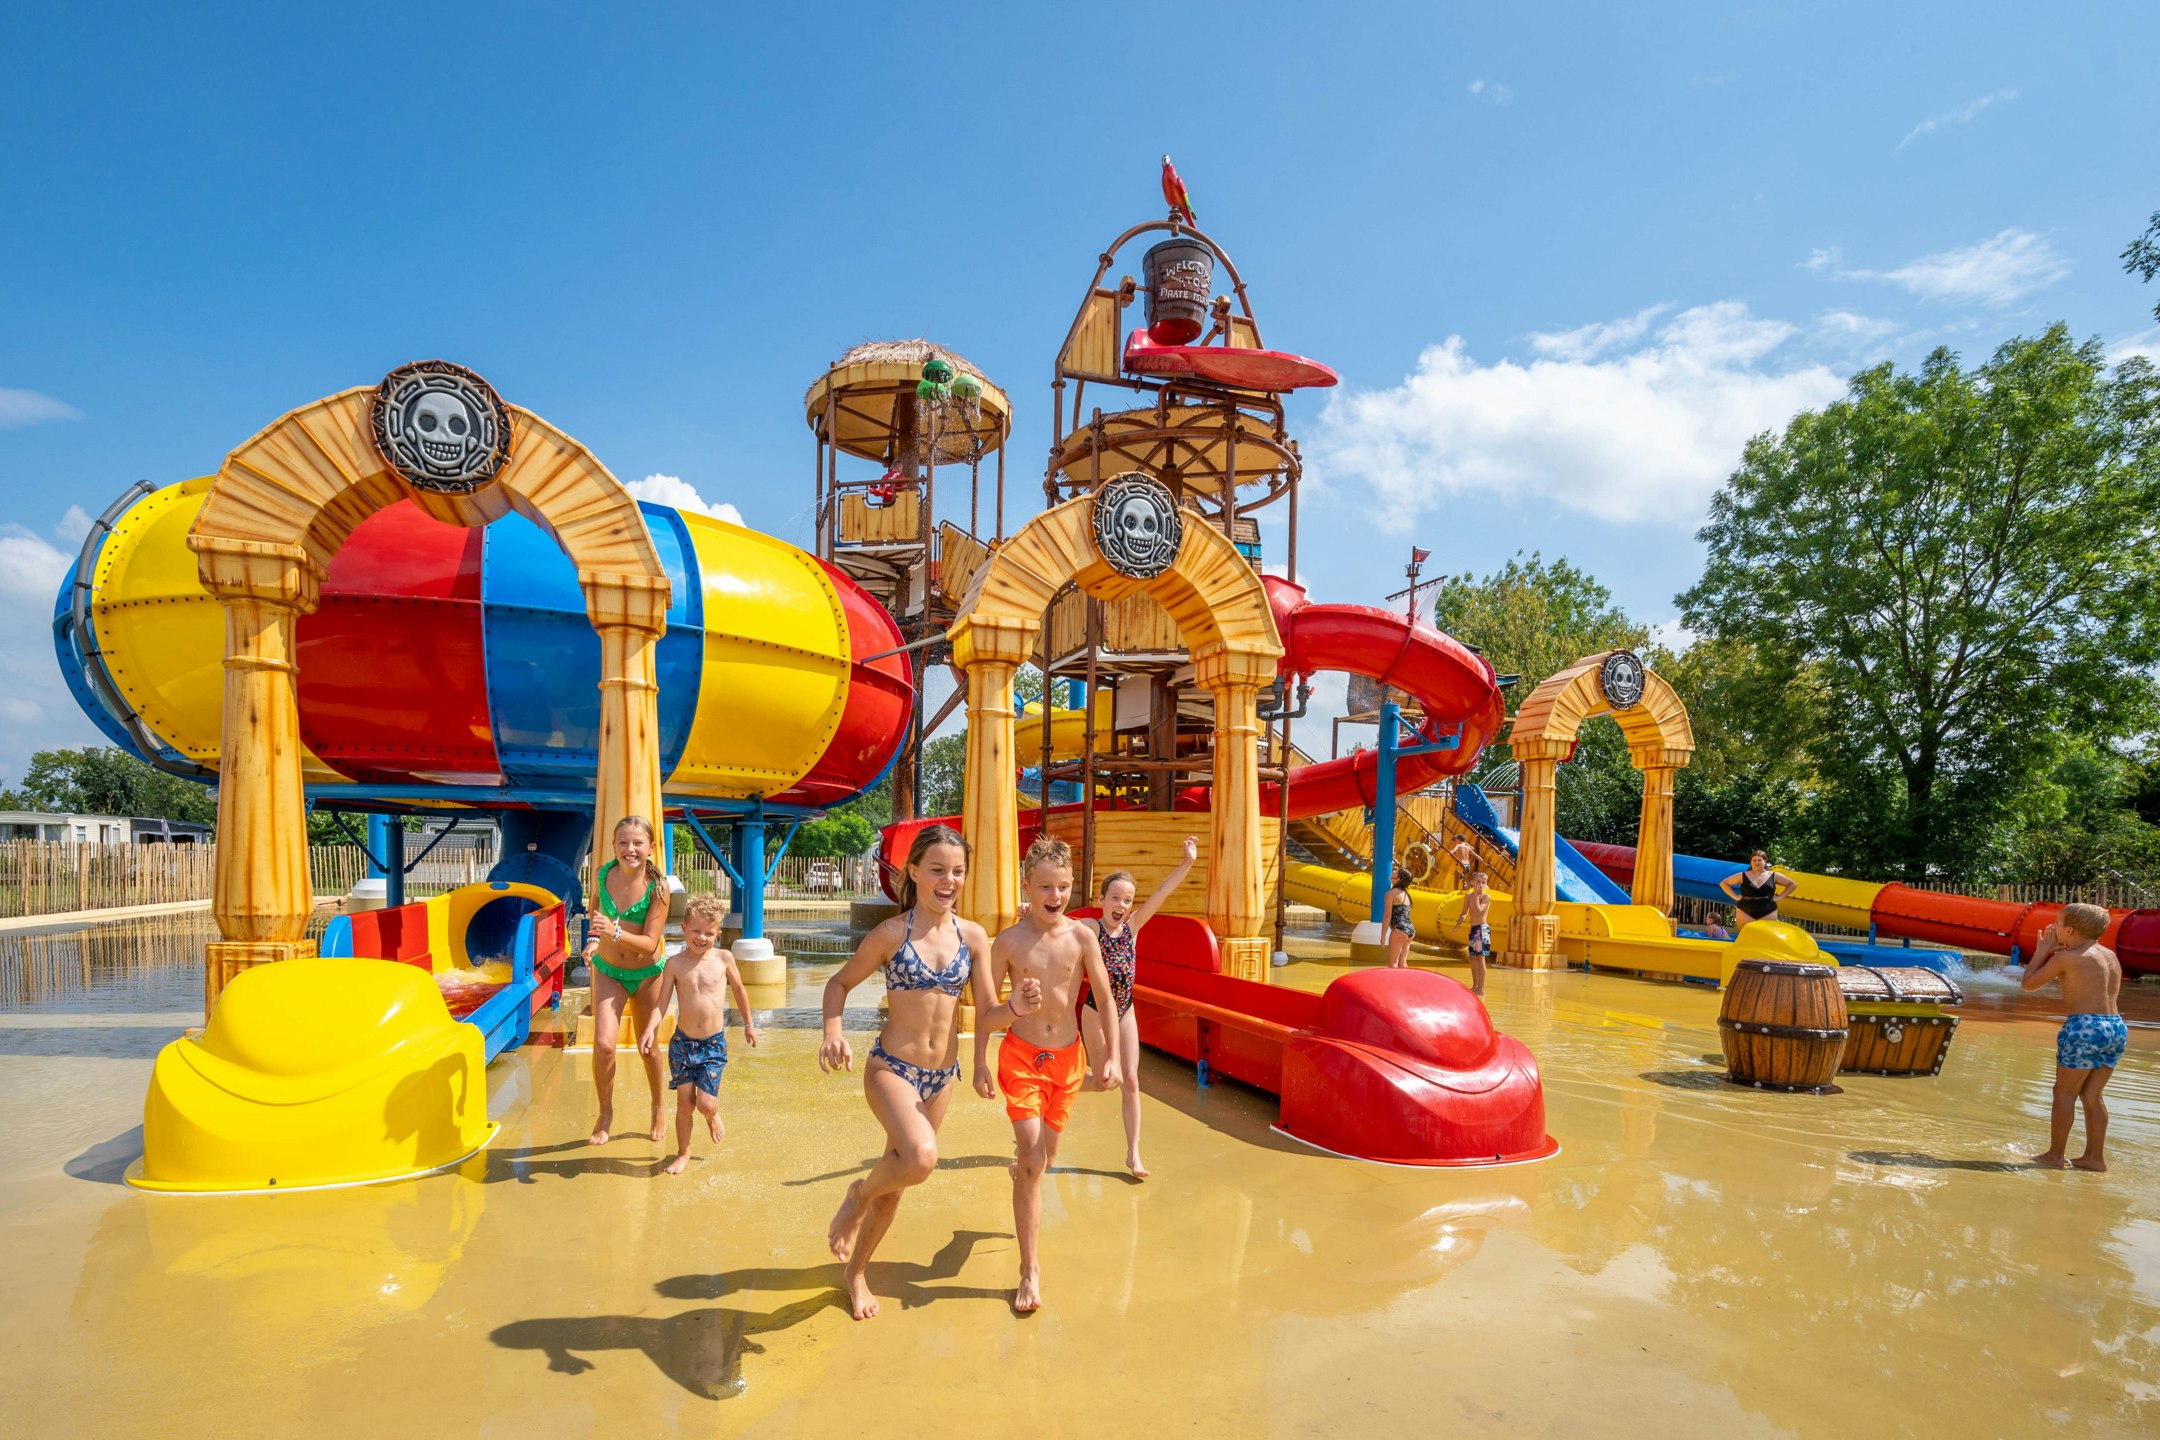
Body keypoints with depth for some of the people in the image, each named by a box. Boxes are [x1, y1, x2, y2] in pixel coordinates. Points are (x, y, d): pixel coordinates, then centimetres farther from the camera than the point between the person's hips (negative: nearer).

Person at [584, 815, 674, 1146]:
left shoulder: (658, 887, -21)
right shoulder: (602, 875, -12)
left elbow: (650, 944, -22)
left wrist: (615, 932, -38)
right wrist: (594, 939, -4)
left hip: (646, 974, -1)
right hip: (608, 971, 1)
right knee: (603, 1044, -14)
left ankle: (658, 1110, 38)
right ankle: (605, 1113, 11)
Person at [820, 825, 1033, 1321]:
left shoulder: (973, 936, -2)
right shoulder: (891, 933, -11)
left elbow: (985, 1015, 1)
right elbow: (840, 983, 1)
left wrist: (1016, 1008, -20)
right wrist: (833, 1033, -17)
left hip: (942, 1076, 5)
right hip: (891, 1069, -4)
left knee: (897, 1178, 18)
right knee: (921, 1158, -31)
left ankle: (855, 1271, 45)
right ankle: (858, 1195, 3)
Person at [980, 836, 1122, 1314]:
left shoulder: (1081, 937, -9)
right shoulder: (1009, 941, -10)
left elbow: (1105, 999, -2)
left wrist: (1111, 1057, -5)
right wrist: (980, 1064, -2)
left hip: (1067, 1056, 2)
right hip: (1022, 1055, -2)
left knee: (1045, 1156, 17)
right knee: (1032, 1160, -11)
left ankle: (1019, 1162, 54)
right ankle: (1030, 1268, -2)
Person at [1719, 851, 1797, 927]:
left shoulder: (1773, 876, 9)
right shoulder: (1743, 876, 7)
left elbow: (1793, 884, 18)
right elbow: (1723, 883, 13)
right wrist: (1735, 896, 2)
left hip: (1768, 913, 0)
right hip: (1746, 913, 0)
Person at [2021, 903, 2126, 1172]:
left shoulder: (2067, 958, -9)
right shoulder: (2110, 955, 13)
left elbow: (2028, 983, -1)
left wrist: (2043, 949, 6)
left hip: (2084, 1027, -7)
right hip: (2117, 1029, 7)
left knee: (2065, 1092, 2)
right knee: (2091, 1095, 15)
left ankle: (2055, 1155, 6)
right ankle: (2095, 1156, 18)